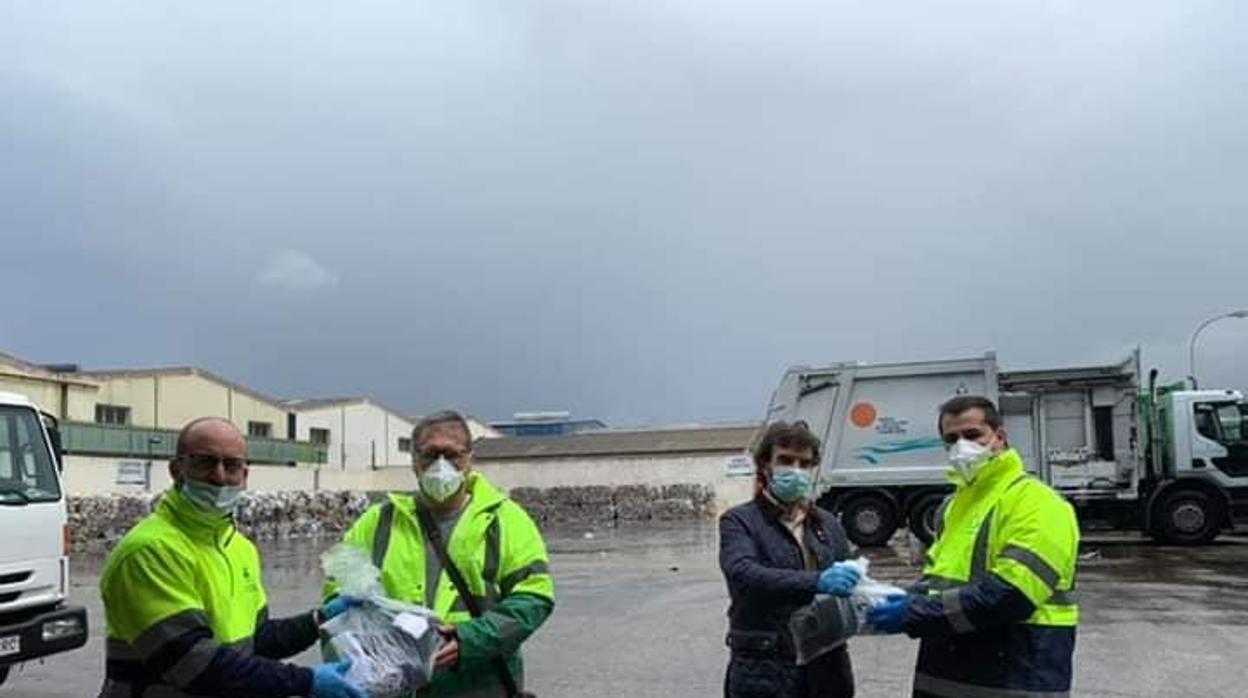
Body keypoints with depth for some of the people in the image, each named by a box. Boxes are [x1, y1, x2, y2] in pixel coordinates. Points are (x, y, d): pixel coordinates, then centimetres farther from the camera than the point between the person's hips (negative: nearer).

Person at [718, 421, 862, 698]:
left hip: (826, 669, 5)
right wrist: (815, 582, -32)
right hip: (764, 672, -4)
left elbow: (848, 582, 9)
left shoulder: (828, 524, 14)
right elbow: (743, 574, -19)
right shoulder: (739, 521, -1)